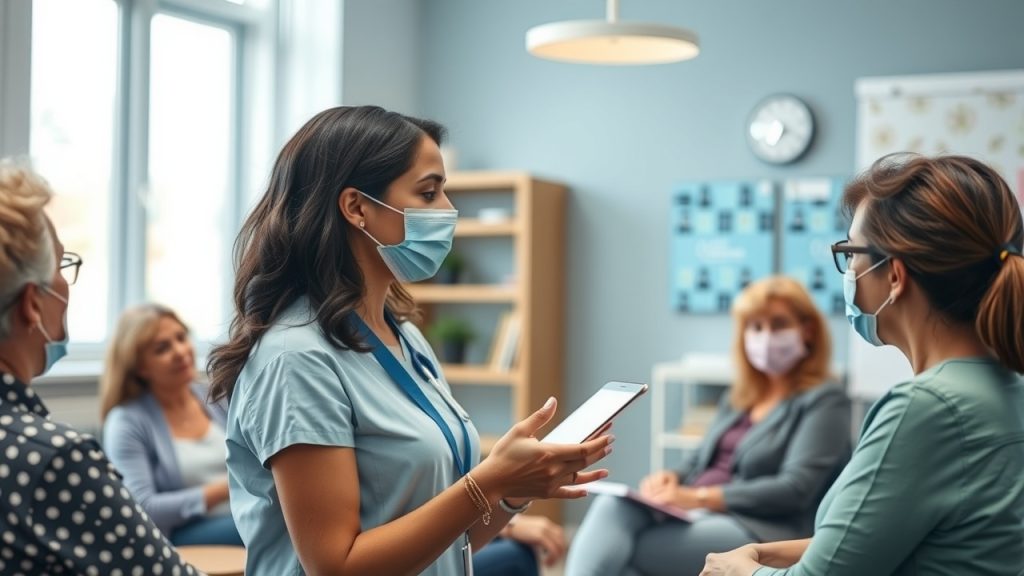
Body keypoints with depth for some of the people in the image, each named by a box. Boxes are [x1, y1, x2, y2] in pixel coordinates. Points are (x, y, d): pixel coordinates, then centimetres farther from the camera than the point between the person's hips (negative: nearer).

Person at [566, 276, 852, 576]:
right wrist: (672, 478, -4)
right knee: (612, 505, -27)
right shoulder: (739, 397, 23)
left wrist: (699, 497, -19)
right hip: (696, 516, 7)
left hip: (761, 531, -6)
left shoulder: (825, 401, 0)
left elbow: (794, 489, -12)